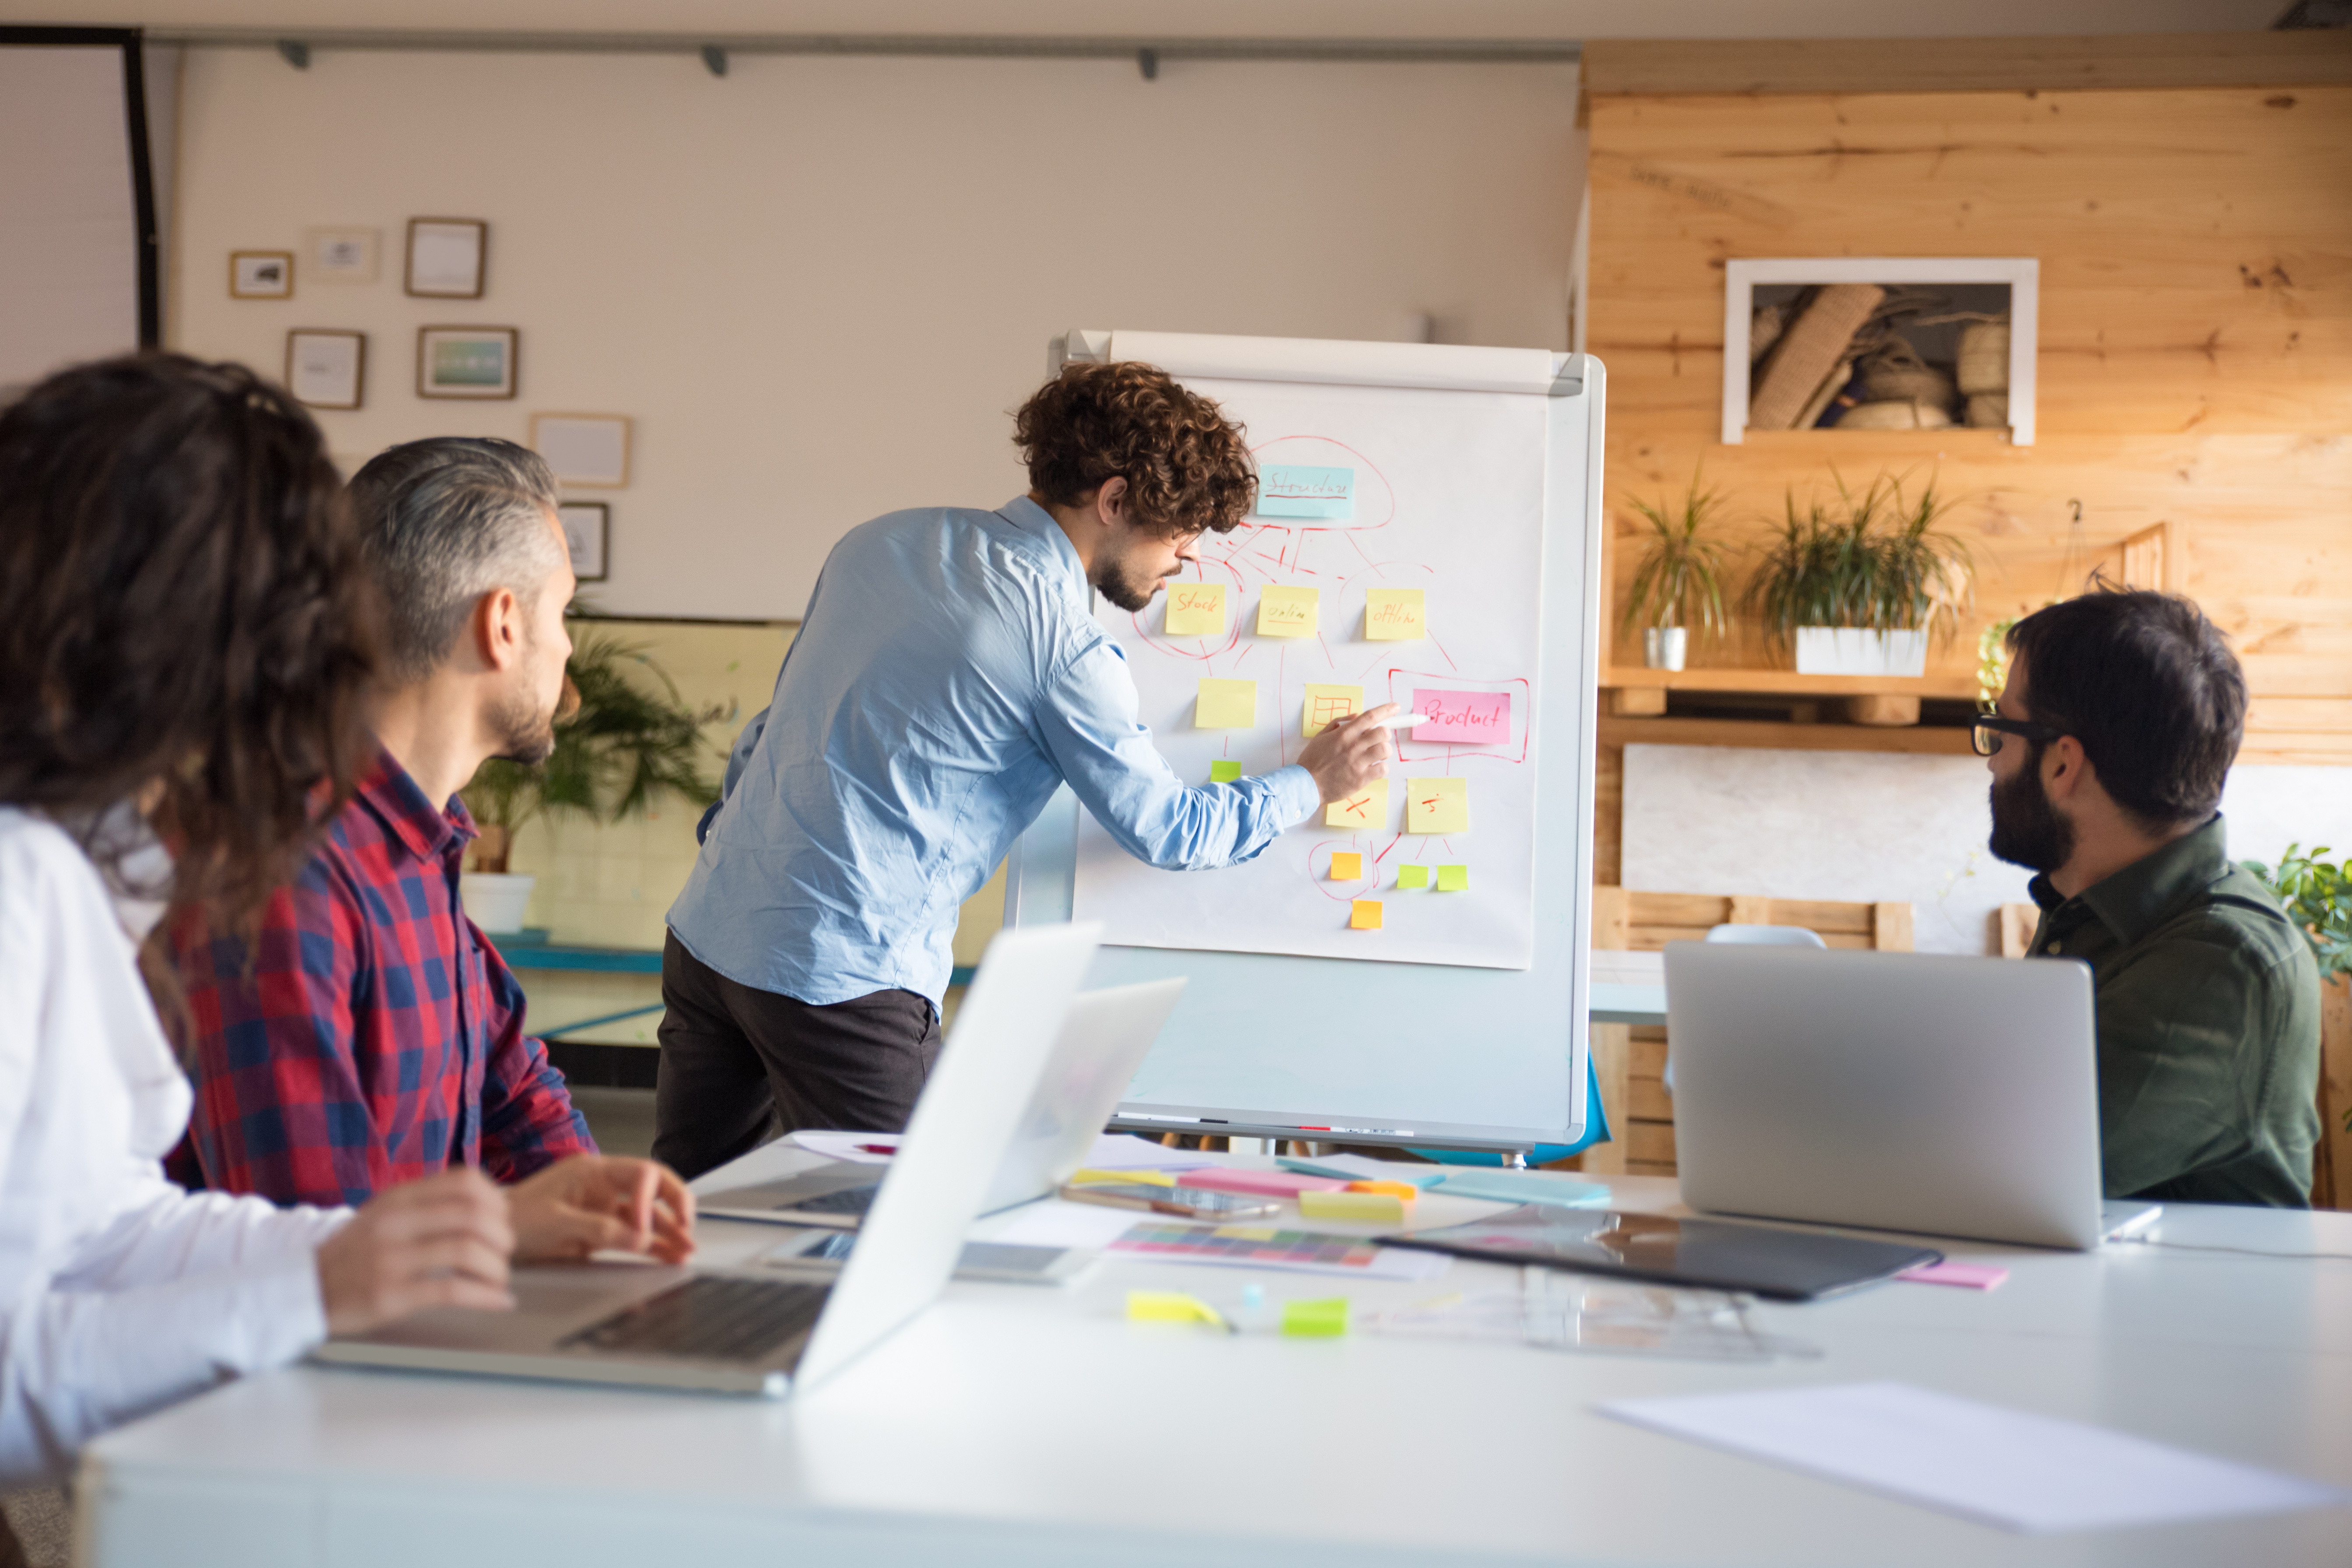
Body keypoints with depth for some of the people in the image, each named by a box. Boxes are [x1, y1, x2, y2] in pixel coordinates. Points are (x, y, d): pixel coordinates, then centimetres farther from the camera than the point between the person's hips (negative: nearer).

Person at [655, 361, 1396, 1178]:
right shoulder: (1063, 646, -13)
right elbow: (1163, 829, -1)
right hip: (840, 978, -8)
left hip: (705, 928, 8)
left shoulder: (884, 542, 9)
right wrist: (1310, 785, 14)